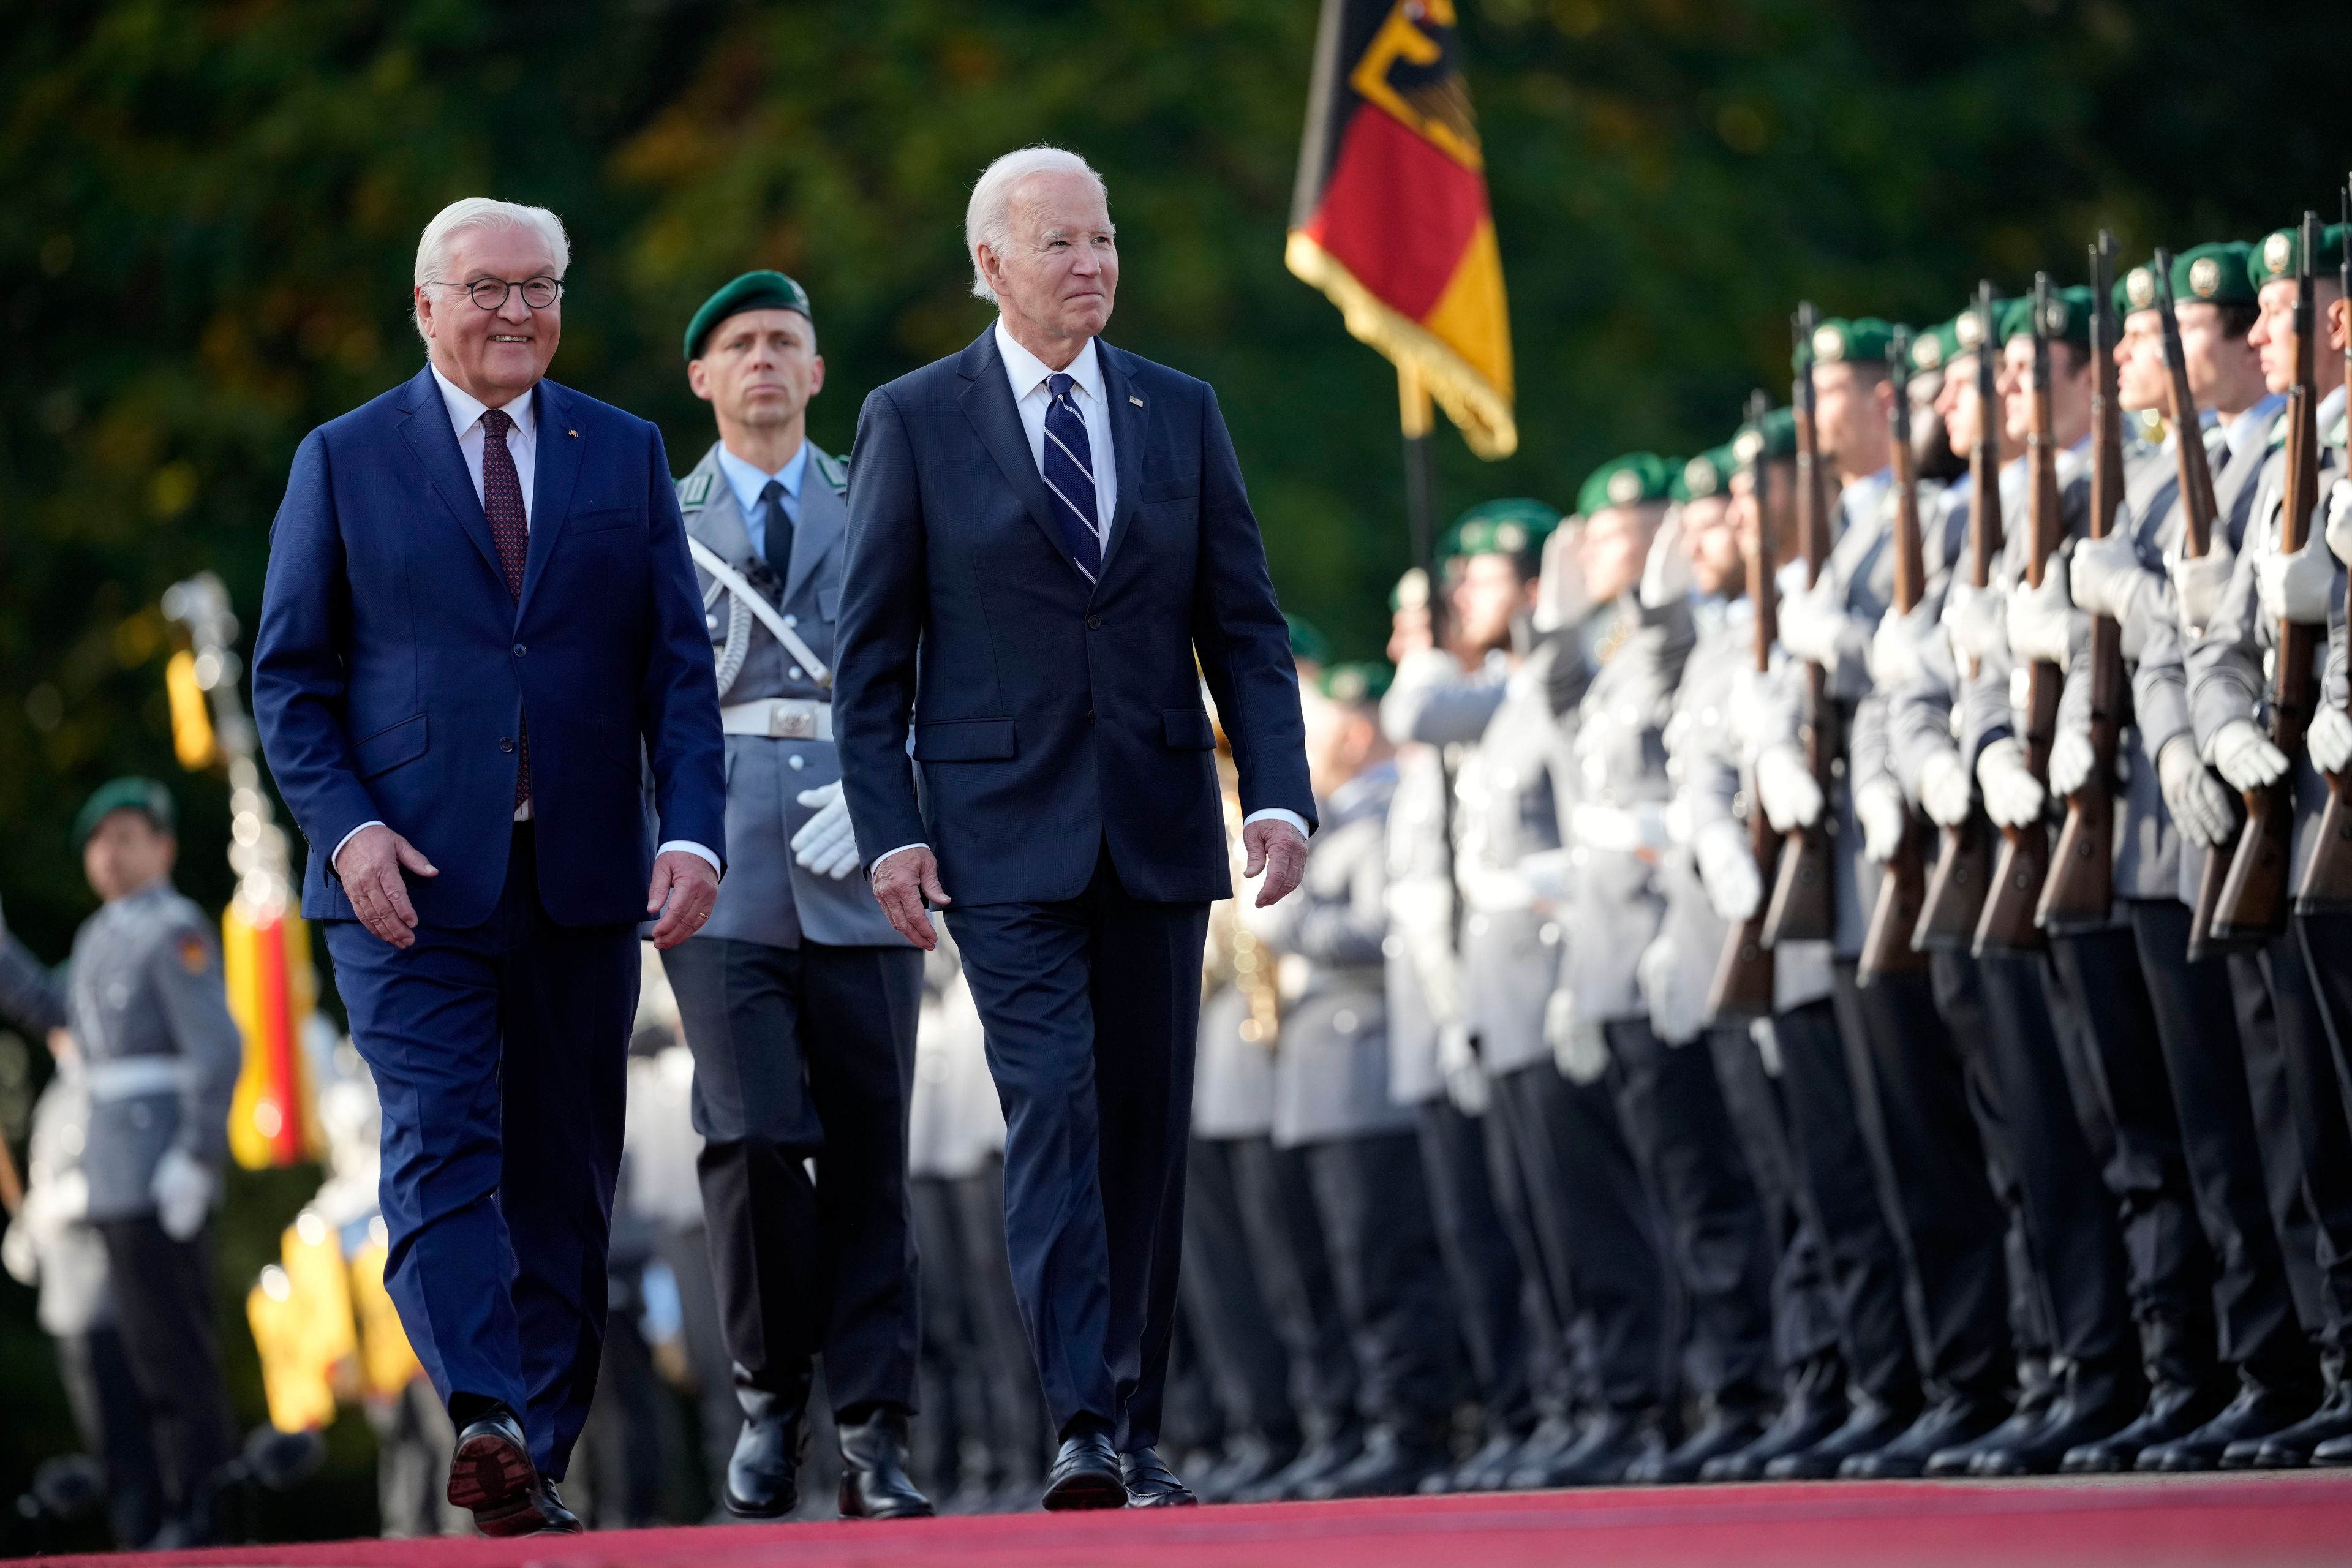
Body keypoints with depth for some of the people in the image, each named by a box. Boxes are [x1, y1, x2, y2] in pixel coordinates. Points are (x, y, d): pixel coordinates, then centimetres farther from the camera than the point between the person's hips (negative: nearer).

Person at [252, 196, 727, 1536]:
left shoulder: (625, 456, 11)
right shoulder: (345, 460, 5)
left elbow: (679, 666, 7)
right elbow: (291, 674, 4)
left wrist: (694, 831, -7)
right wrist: (346, 827, -11)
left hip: (582, 879, 3)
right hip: (410, 877, -3)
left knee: (565, 1178, 5)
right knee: (442, 1147, -17)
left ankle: (540, 1459, 12)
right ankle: (483, 1423, -30)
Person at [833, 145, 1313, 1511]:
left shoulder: (1182, 415, 9)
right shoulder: (914, 421, 1)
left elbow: (1245, 627, 8)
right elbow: (874, 652, 1)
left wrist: (1281, 794, -4)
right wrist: (888, 827, -8)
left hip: (1158, 825, 3)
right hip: (1004, 831, -3)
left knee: (1148, 1127, 5)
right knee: (1053, 1107, -15)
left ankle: (1137, 1429, 12)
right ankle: (1083, 1423, -20)